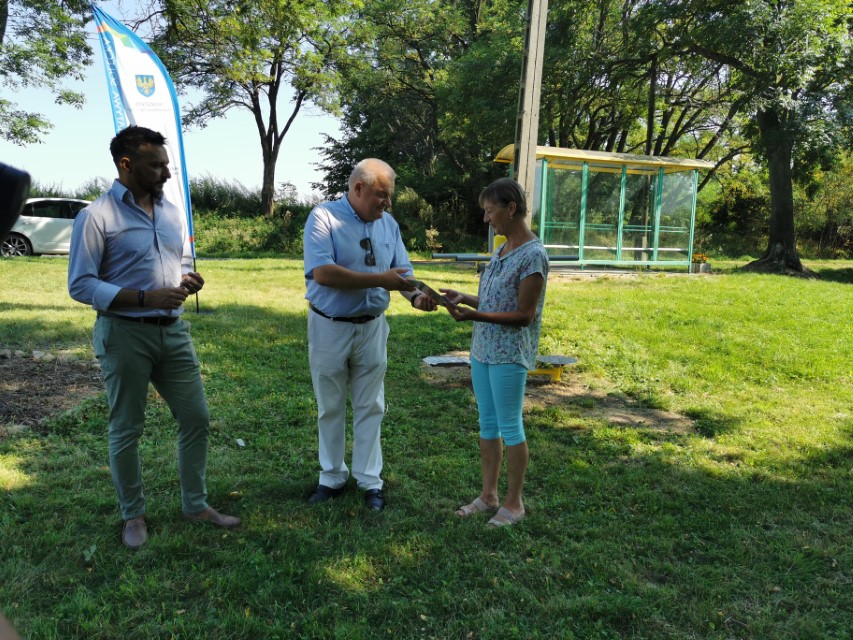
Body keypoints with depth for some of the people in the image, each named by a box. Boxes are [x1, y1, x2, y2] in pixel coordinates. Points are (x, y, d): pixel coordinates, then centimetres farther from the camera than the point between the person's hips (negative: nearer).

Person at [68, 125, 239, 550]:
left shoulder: (172, 212, 9)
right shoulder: (96, 217, -10)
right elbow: (80, 285, -12)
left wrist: (189, 280, -4)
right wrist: (145, 297, -22)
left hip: (173, 331, 6)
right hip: (124, 335, -6)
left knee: (196, 418, 9)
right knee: (126, 430, 8)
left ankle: (196, 505, 26)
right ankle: (133, 515, 27)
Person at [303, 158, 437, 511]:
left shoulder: (388, 223, 3)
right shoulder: (323, 217, -13)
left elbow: (401, 270, 3)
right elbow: (322, 273, -26)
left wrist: (415, 296, -20)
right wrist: (379, 279, -27)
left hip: (371, 327, 4)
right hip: (329, 327, -3)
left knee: (370, 408, 10)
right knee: (330, 408, 11)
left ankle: (370, 480, 22)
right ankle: (332, 477, 27)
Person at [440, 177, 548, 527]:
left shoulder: (533, 255, -16)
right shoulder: (503, 249, 10)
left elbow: (523, 315, -18)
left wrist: (474, 315, -25)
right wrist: (465, 298, 1)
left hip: (509, 354, -8)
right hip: (483, 349, 8)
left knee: (510, 427, 3)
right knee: (487, 424, 15)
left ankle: (514, 503, 19)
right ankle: (488, 495, 29)